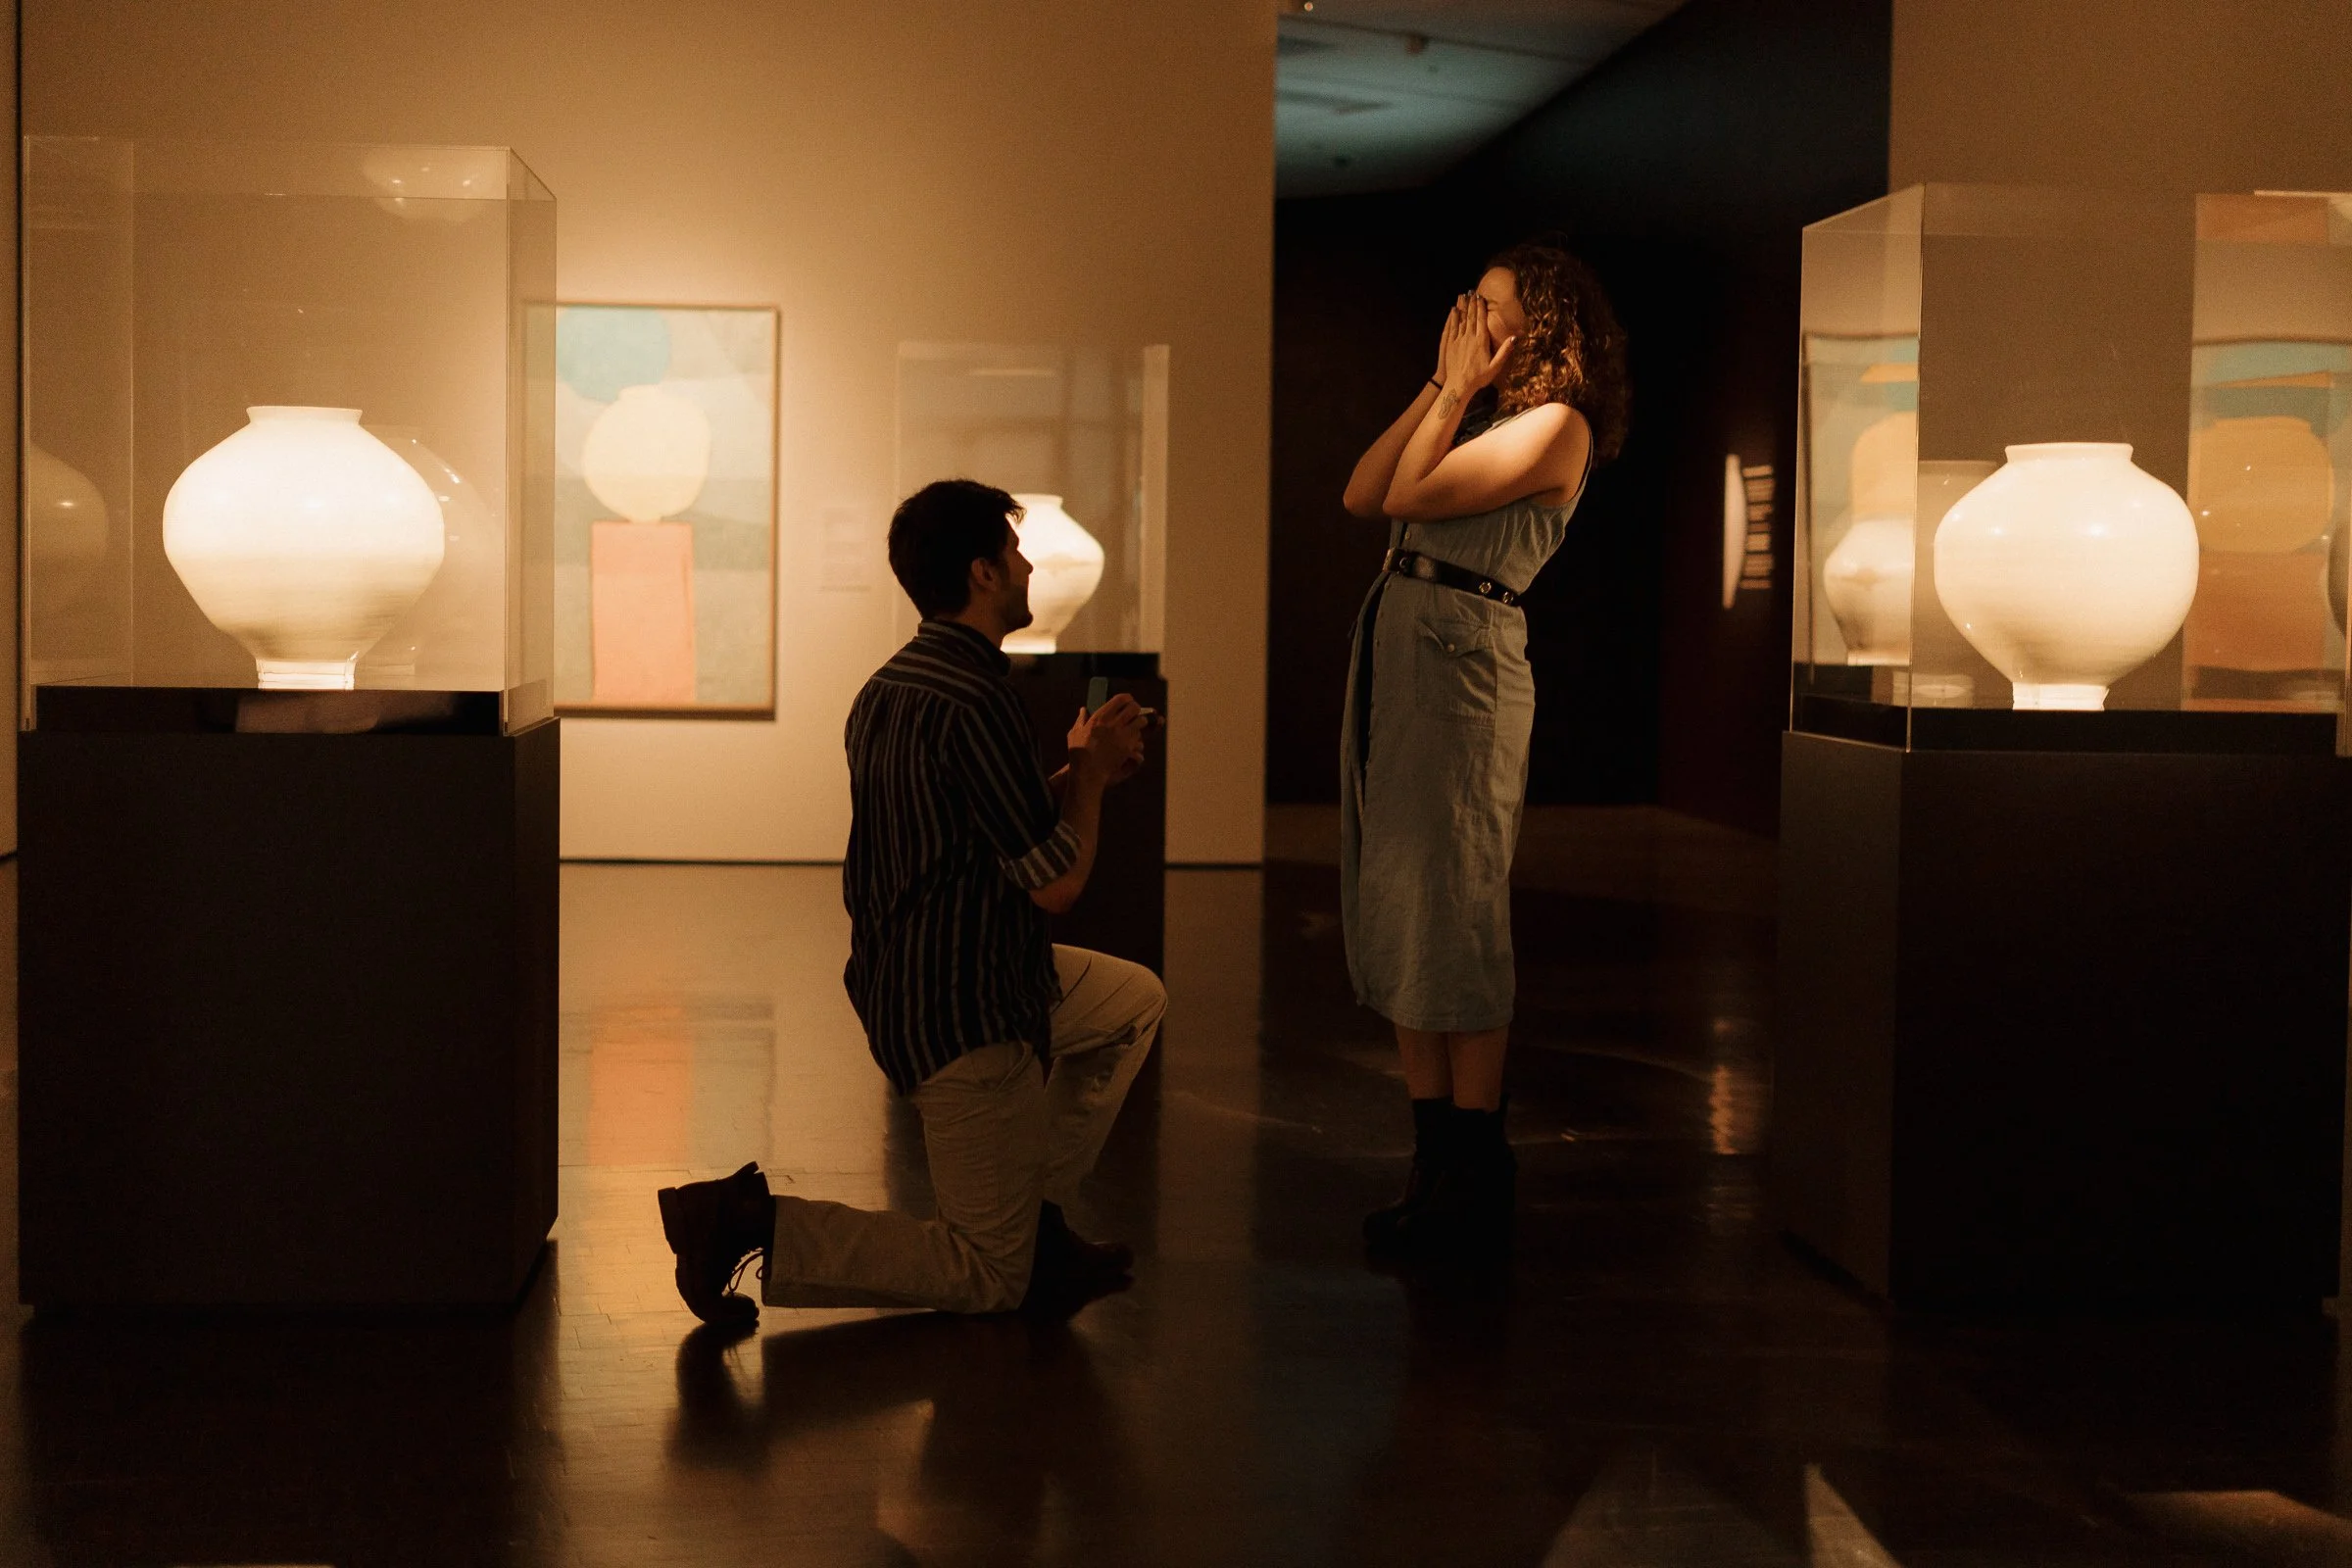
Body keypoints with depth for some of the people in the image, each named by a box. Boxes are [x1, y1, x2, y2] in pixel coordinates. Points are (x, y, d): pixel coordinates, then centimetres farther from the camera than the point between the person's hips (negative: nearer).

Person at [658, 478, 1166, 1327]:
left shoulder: (886, 688, 8)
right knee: (989, 1280, 0)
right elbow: (1055, 882, -19)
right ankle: (755, 1225, -8)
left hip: (900, 979, 10)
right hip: (966, 1011, -10)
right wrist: (1090, 768, -3)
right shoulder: (974, 701, -23)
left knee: (1137, 998, 27)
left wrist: (1081, 772, 12)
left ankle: (1030, 1212, 23)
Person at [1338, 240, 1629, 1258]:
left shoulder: (1555, 423, -7)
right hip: (1394, 646, 9)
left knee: (1451, 916, -6)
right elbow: (1363, 495, 11)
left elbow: (1413, 494, -14)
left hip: (1462, 654, -9)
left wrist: (1461, 384, -4)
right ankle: (1434, 1161, 17)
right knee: (1395, 916, 10)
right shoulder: (1478, 415, 19)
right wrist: (1441, 383, 11)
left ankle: (1475, 1182, 0)